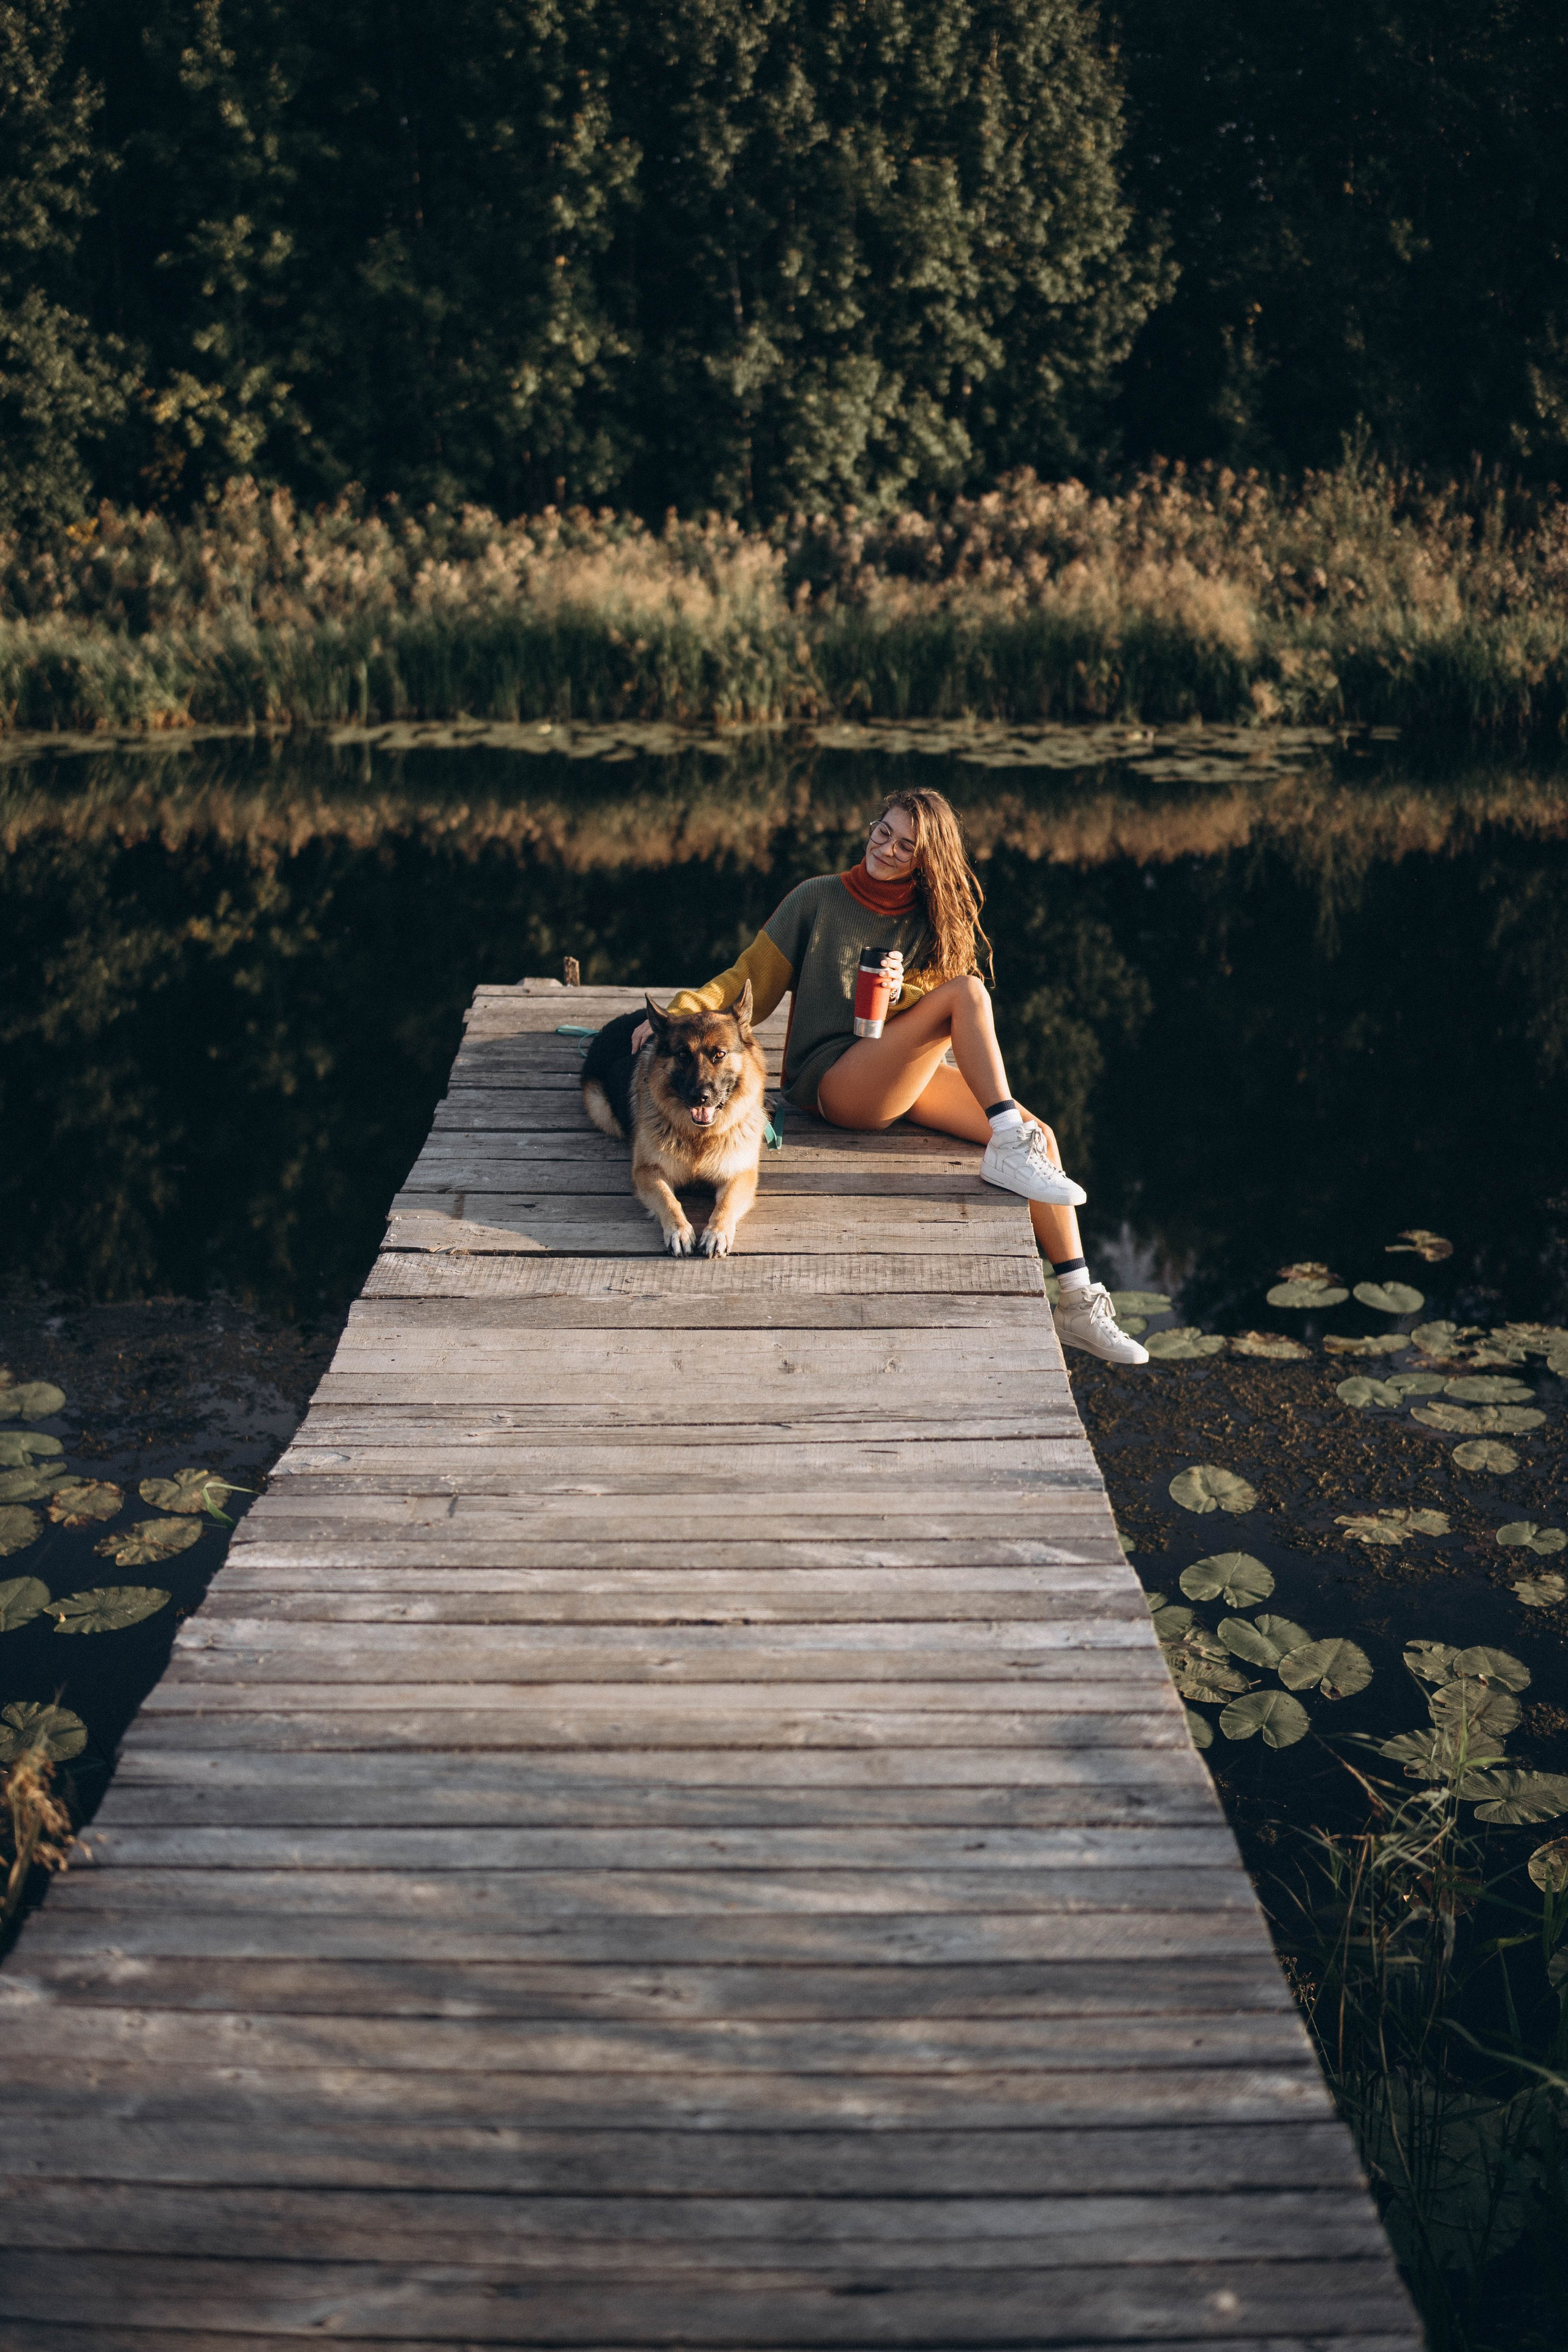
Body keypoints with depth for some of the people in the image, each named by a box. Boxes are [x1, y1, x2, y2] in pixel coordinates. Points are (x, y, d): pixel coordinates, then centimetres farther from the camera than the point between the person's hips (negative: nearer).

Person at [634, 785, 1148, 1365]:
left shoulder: (931, 919, 12)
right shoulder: (819, 899, 2)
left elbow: (932, 1011, 8)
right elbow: (750, 981, 3)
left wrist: (899, 993, -15)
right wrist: (677, 1014, -12)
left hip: (906, 1075, 5)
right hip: (832, 1080, -5)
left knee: (1039, 1136, -14)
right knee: (967, 991, -26)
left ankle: (1078, 1307, -11)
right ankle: (1006, 1147, -24)